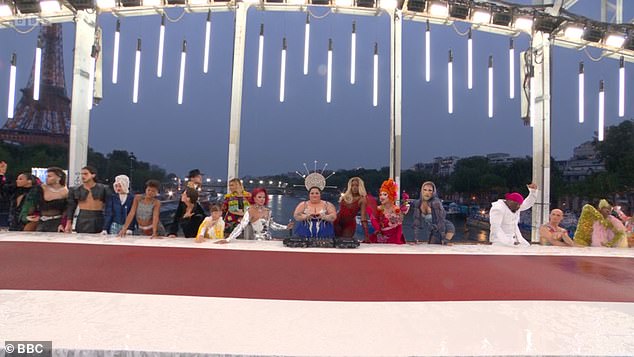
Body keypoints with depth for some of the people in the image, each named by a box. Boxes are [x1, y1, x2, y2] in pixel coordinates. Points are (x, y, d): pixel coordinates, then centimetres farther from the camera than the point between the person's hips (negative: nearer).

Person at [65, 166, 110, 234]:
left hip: (98, 220, -1)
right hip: (82, 221, 1)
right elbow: (71, 208, 9)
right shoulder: (75, 190, 8)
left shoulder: (103, 189, 3)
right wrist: (69, 224, 1)